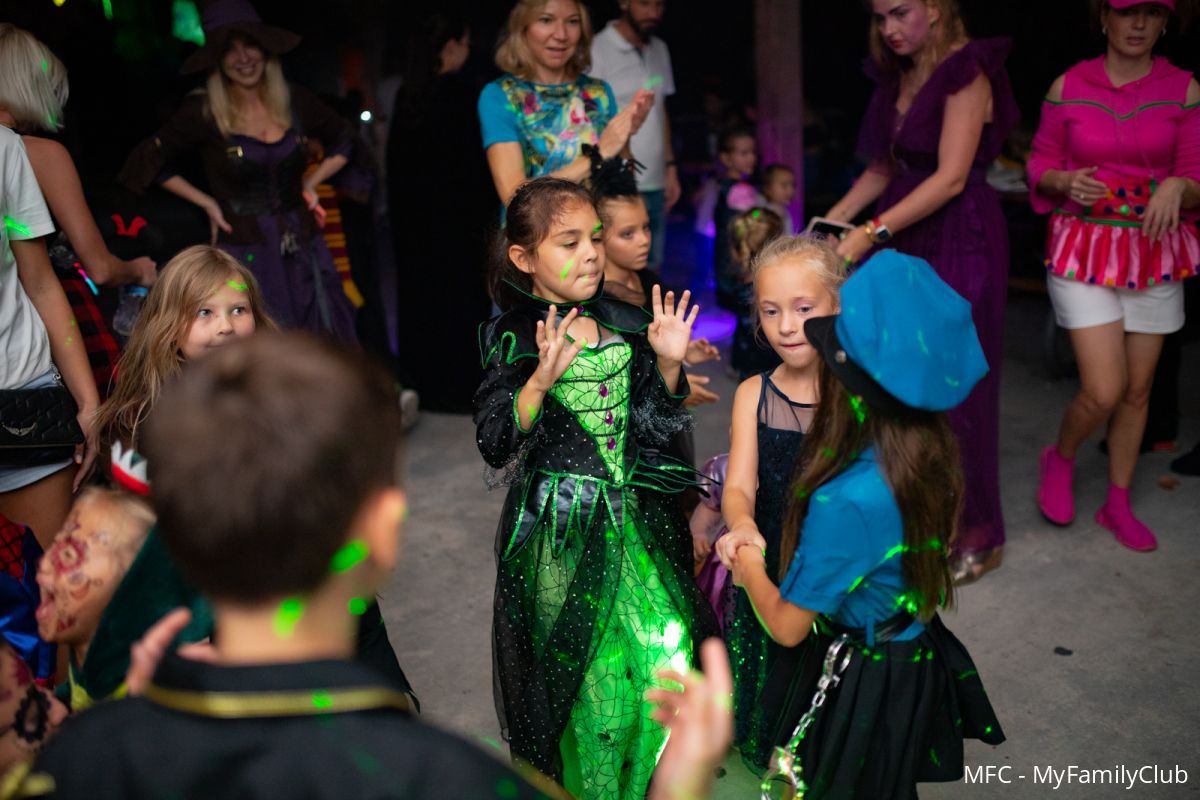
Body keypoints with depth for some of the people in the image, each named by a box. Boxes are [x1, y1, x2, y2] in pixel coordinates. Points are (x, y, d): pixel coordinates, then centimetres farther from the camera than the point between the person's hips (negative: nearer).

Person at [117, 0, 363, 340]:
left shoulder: (295, 101, 3)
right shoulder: (203, 112, -5)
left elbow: (345, 142, 20)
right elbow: (150, 160, 8)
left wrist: (311, 182, 9)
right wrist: (207, 203, 3)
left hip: (303, 251, 3)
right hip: (243, 254, -3)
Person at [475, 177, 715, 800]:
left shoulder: (622, 323, 5)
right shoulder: (512, 339, -9)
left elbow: (654, 426, 11)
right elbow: (497, 446, -17)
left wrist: (669, 363, -6)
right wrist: (542, 379, -30)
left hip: (634, 516, 5)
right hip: (559, 532, -4)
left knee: (668, 652, 3)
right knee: (587, 674, 5)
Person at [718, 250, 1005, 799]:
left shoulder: (845, 501, -36)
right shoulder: (928, 453, -12)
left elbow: (787, 626, -23)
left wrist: (750, 568, -4)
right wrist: (762, 548, 1)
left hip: (861, 685, -7)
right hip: (918, 657, 7)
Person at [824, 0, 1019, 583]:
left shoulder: (966, 74, -11)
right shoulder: (897, 77, 11)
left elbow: (951, 178, -19)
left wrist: (870, 233, -23)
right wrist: (833, 219, 3)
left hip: (961, 245, -7)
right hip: (906, 244, 7)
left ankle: (977, 536, 13)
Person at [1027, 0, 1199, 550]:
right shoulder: (1069, 86, -1)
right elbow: (1041, 164, 6)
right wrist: (1067, 181, -16)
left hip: (1154, 251, 2)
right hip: (1084, 248, -2)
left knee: (1137, 390, 9)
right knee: (1104, 391, -12)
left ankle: (1118, 506, 26)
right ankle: (1060, 457, 21)